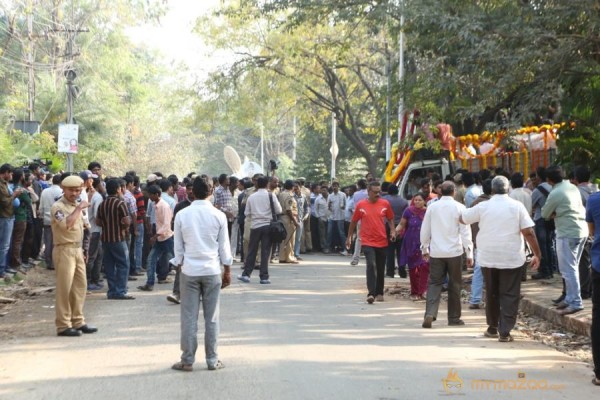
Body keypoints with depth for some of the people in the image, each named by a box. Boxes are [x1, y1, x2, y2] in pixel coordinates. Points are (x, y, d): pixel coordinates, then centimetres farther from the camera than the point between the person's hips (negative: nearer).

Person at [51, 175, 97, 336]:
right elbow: (66, 225, -30)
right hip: (64, 250, -8)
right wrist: (79, 209, -22)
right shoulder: (58, 206, -12)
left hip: (77, 250, 8)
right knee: (64, 289, -6)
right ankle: (63, 325, -2)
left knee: (80, 286, 10)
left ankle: (77, 321, 19)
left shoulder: (76, 205, 16)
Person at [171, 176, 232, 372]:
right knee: (211, 317, 6)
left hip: (189, 270, 0)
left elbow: (178, 246, 2)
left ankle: (187, 360, 8)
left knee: (189, 317, 5)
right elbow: (224, 246, 1)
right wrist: (227, 270, 11)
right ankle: (212, 360, 11)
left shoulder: (182, 215, -3)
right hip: (212, 271, 0)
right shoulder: (218, 216, -4)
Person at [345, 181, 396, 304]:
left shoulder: (385, 204, 2)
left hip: (382, 242, 3)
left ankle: (379, 293, 25)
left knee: (381, 269, 11)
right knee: (371, 265, -19)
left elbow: (390, 219, 14)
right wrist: (349, 237, 11)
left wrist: (392, 231, -2)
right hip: (367, 242, -3)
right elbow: (354, 221, 8)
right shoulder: (361, 205, -2)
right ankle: (371, 293, -23)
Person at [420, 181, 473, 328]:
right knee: (454, 285, 10)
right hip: (454, 252, -2)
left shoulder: (432, 207, 3)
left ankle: (430, 313, -14)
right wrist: (469, 253, -1)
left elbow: (425, 230, 9)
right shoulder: (459, 208, -5)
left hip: (436, 252, 2)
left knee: (434, 283, 5)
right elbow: (465, 232, -5)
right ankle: (454, 318, 15)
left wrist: (424, 248, 21)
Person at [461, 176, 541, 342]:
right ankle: (505, 332, -3)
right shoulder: (517, 206, -6)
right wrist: (537, 254, -3)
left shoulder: (483, 206, -2)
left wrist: (474, 203, 26)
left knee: (491, 294, 15)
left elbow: (462, 218, 10)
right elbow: (529, 232, -10)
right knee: (509, 295, 3)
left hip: (488, 258, 2)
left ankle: (493, 328, 24)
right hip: (511, 258, -2)